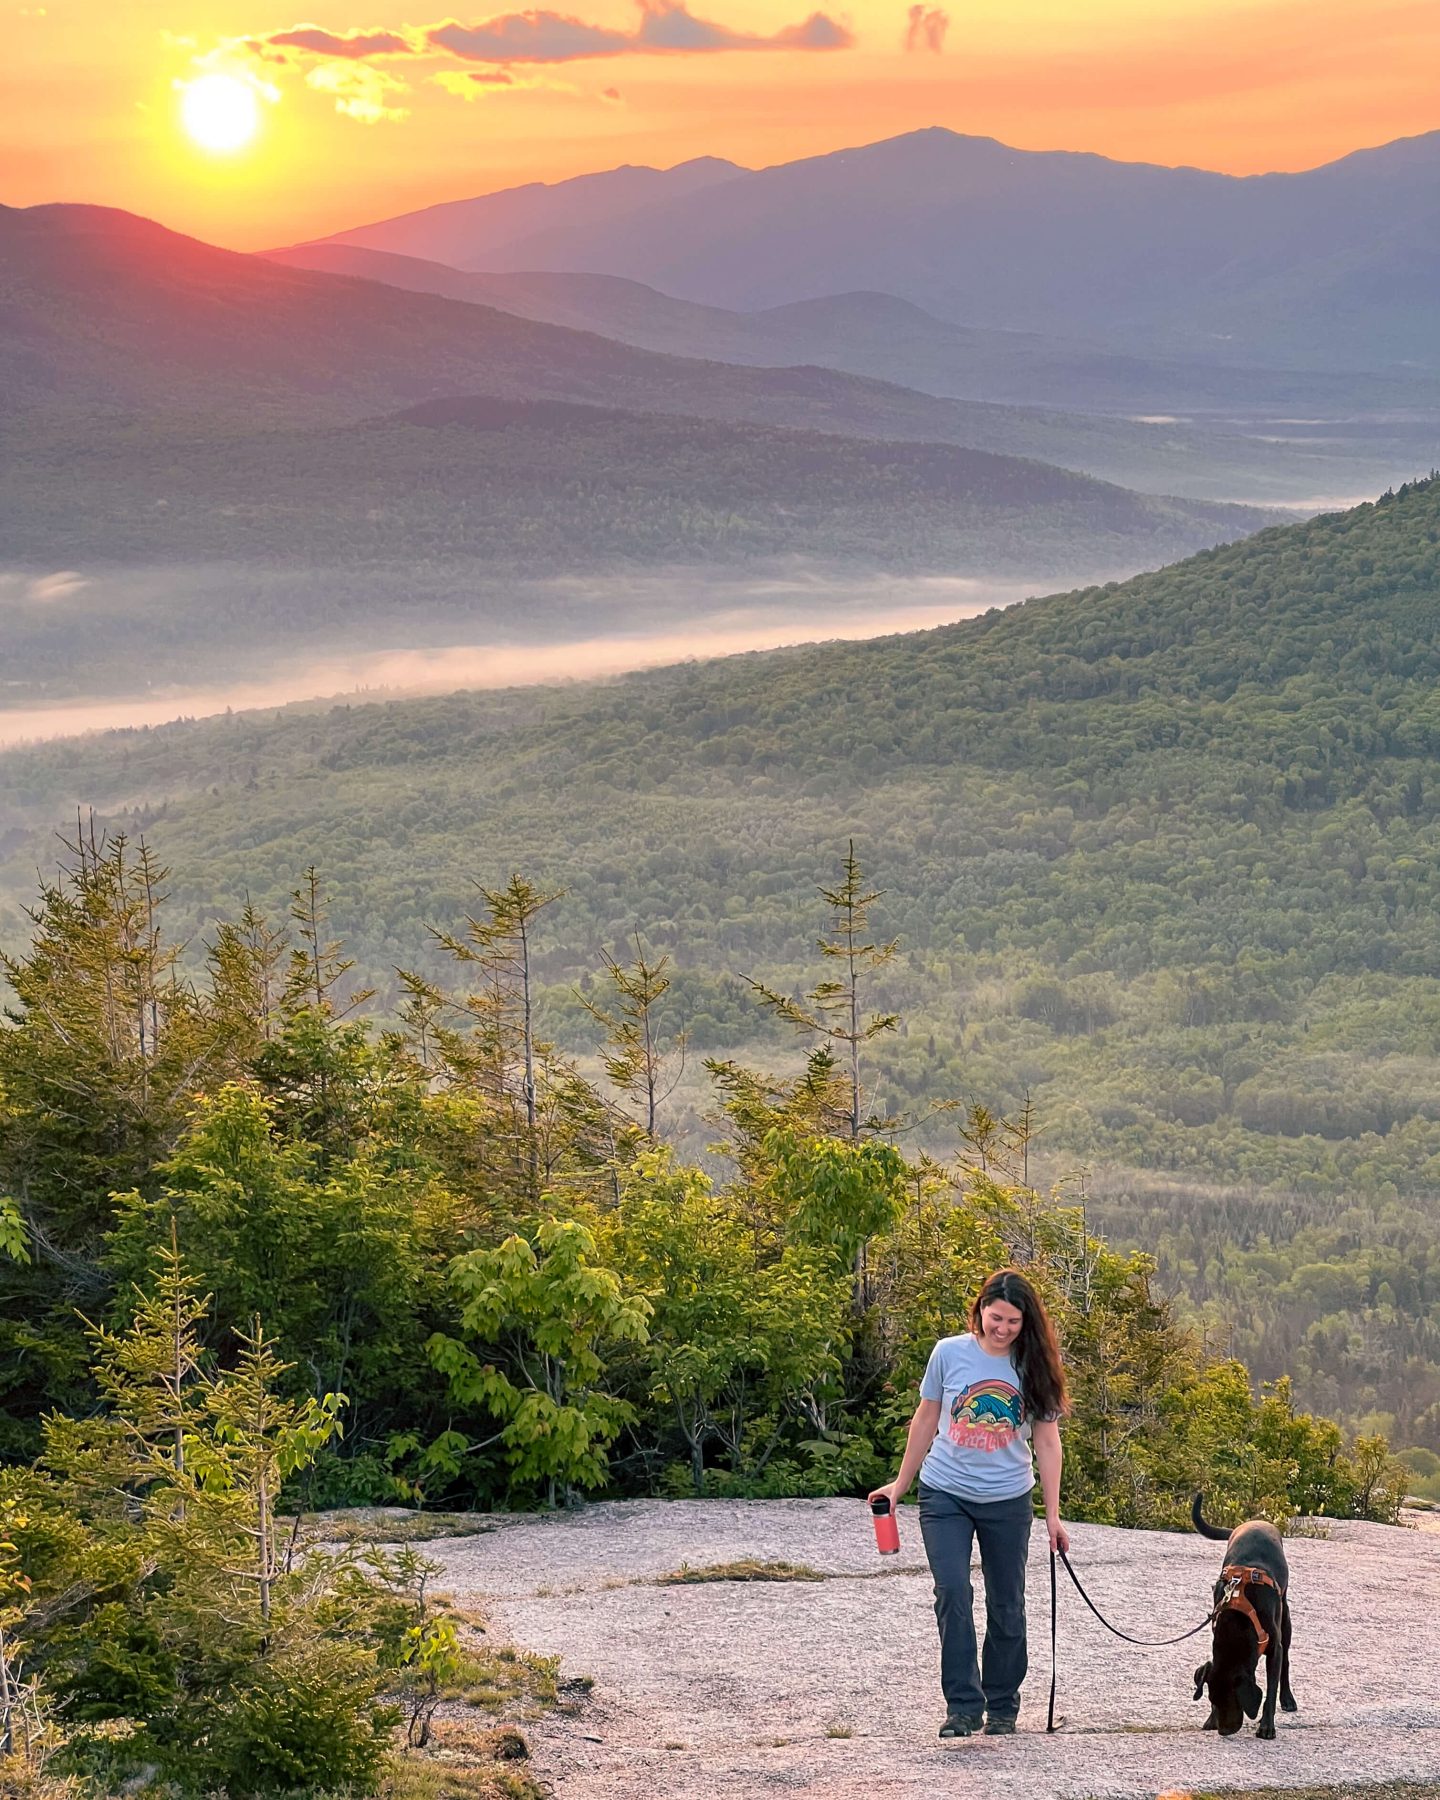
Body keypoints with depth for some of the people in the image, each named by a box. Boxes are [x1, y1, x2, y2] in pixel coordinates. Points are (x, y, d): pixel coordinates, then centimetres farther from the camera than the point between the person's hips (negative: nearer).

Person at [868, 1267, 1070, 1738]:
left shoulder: (1034, 1367, -3)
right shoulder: (950, 1354, -4)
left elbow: (1047, 1443, 2)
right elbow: (925, 1422, 7)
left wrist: (1053, 1515, 1)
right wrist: (900, 1484, 11)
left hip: (1008, 1501, 1)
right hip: (945, 1495, -1)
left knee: (1006, 1606, 8)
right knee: (953, 1595, -13)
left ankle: (1002, 1708, 21)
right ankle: (962, 1706, -9)